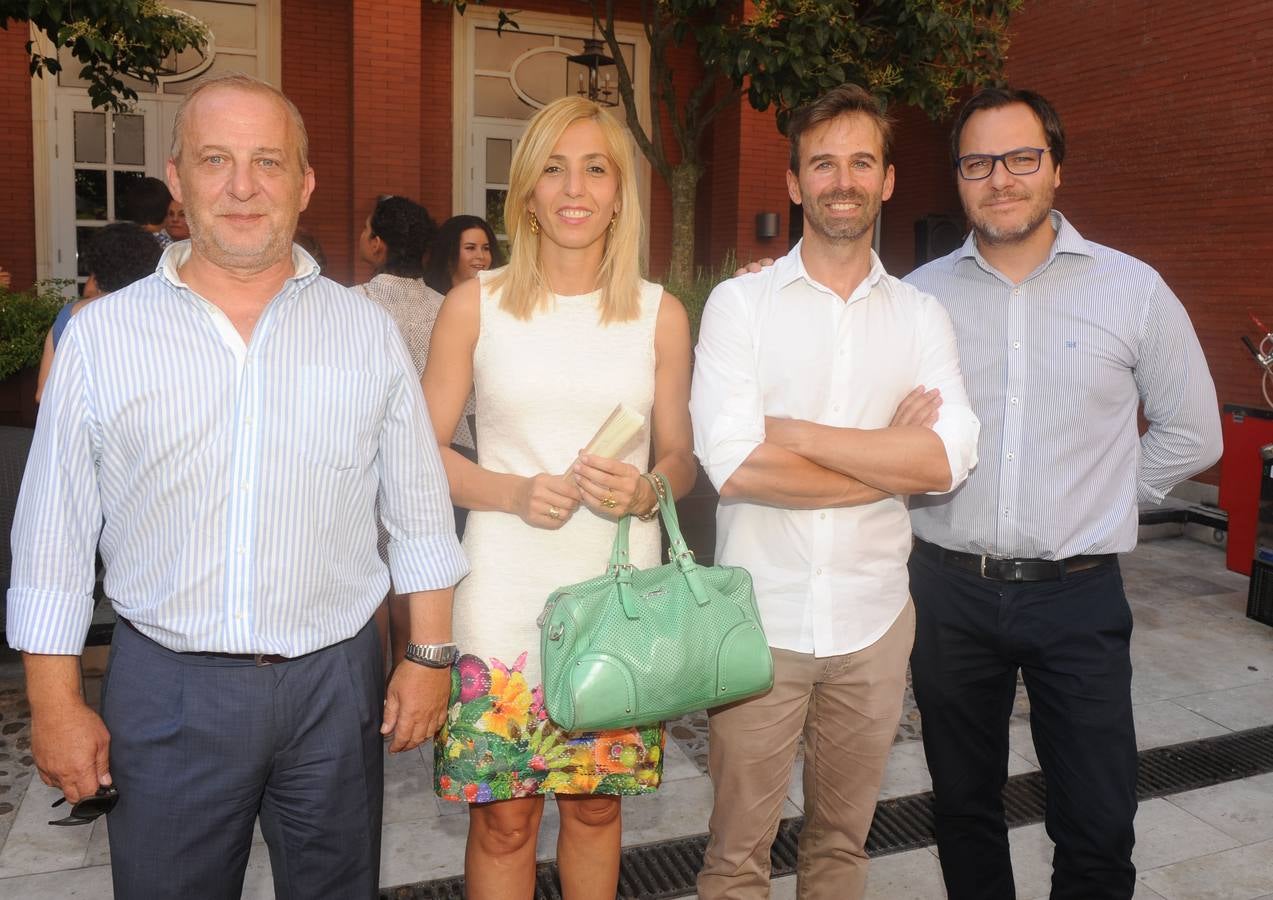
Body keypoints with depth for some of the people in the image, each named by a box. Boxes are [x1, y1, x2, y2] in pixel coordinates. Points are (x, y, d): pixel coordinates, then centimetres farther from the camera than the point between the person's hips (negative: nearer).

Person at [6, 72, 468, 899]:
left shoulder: (368, 329, 1)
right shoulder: (102, 334, -1)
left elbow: (420, 514, 4)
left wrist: (431, 655, 2)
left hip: (335, 684, 1)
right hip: (165, 694, 0)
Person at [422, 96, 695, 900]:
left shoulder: (661, 314, 4)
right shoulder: (476, 305, 0)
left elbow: (680, 458, 11)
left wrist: (645, 491, -12)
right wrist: (515, 493, -15)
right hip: (508, 594, -1)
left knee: (596, 803, 14)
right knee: (504, 817, 7)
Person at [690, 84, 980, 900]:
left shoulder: (921, 314, 4)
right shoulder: (740, 303, -4)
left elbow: (949, 460, -11)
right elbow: (733, 463, -17)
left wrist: (792, 431, -15)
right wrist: (892, 461, -11)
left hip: (873, 619, 3)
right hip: (760, 617, -2)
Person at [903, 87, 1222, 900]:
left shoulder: (1133, 290, -1)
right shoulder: (918, 295, 0)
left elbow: (1191, 434, 6)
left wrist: (1098, 506, 2)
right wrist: (925, 482, -2)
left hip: (1078, 595, -1)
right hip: (950, 589, 1)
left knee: (1100, 825, 5)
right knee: (965, 804, 17)